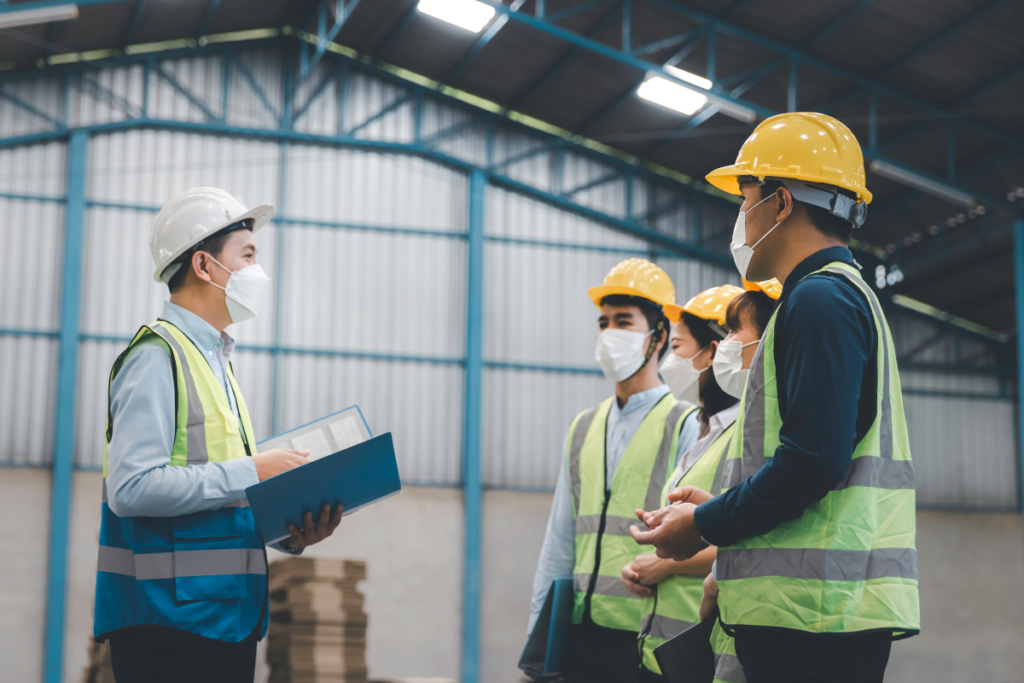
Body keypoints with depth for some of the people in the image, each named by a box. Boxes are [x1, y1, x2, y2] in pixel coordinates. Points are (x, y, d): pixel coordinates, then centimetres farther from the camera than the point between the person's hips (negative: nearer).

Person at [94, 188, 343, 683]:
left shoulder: (214, 362, 20)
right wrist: (250, 471, -17)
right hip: (169, 621, -9)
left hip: (226, 618, 9)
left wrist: (291, 535, 4)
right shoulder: (157, 356, -8)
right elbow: (130, 487, -20)